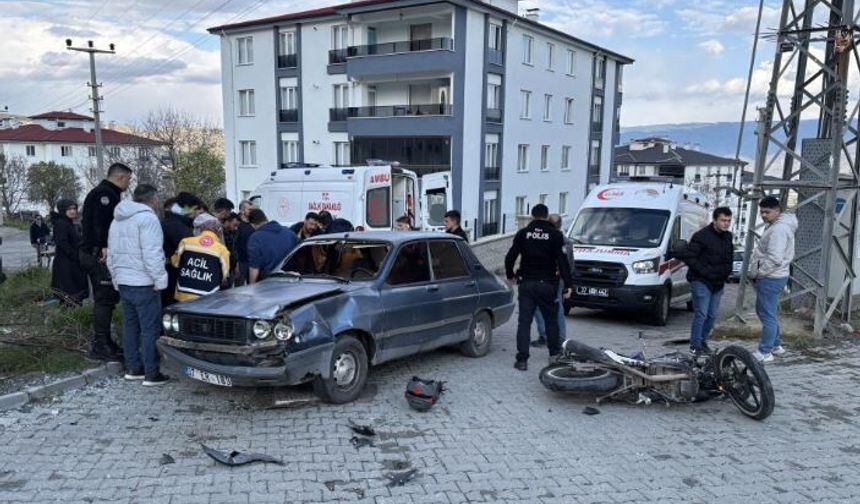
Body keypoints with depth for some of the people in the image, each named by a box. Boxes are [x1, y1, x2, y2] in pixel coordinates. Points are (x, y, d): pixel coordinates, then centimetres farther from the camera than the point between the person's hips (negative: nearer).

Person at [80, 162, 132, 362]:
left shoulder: (104, 193, 21)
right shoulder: (105, 193, -12)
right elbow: (100, 222, -25)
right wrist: (104, 246, -28)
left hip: (93, 253, 11)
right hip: (99, 254, -11)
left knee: (104, 299, 16)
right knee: (105, 299, -8)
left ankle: (104, 342, 23)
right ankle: (100, 347, -5)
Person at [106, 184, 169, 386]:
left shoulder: (118, 220, 17)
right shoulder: (147, 218, -13)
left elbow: (111, 254, 21)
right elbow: (152, 254, -21)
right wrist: (160, 280, -15)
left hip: (123, 282, 9)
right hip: (144, 284, -9)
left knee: (130, 326, 15)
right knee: (150, 329, -4)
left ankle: (133, 368, 21)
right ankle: (152, 374, -2)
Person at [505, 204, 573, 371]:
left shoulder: (523, 233, 2)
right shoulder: (555, 234, -3)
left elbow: (510, 257, 1)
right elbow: (562, 261, -8)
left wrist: (510, 275, 18)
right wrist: (568, 285, -6)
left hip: (527, 284, 0)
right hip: (547, 284, 0)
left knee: (524, 321, 2)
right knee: (551, 319, 16)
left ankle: (522, 359, -3)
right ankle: (554, 354, 27)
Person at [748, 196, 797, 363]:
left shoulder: (779, 229, -20)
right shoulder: (775, 226, 14)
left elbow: (774, 259, -27)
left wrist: (759, 273, -15)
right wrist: (756, 271, 14)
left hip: (770, 278, -11)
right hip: (770, 277, 11)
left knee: (768, 315, -4)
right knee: (765, 311, 21)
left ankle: (765, 353, 2)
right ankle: (776, 345, 33)